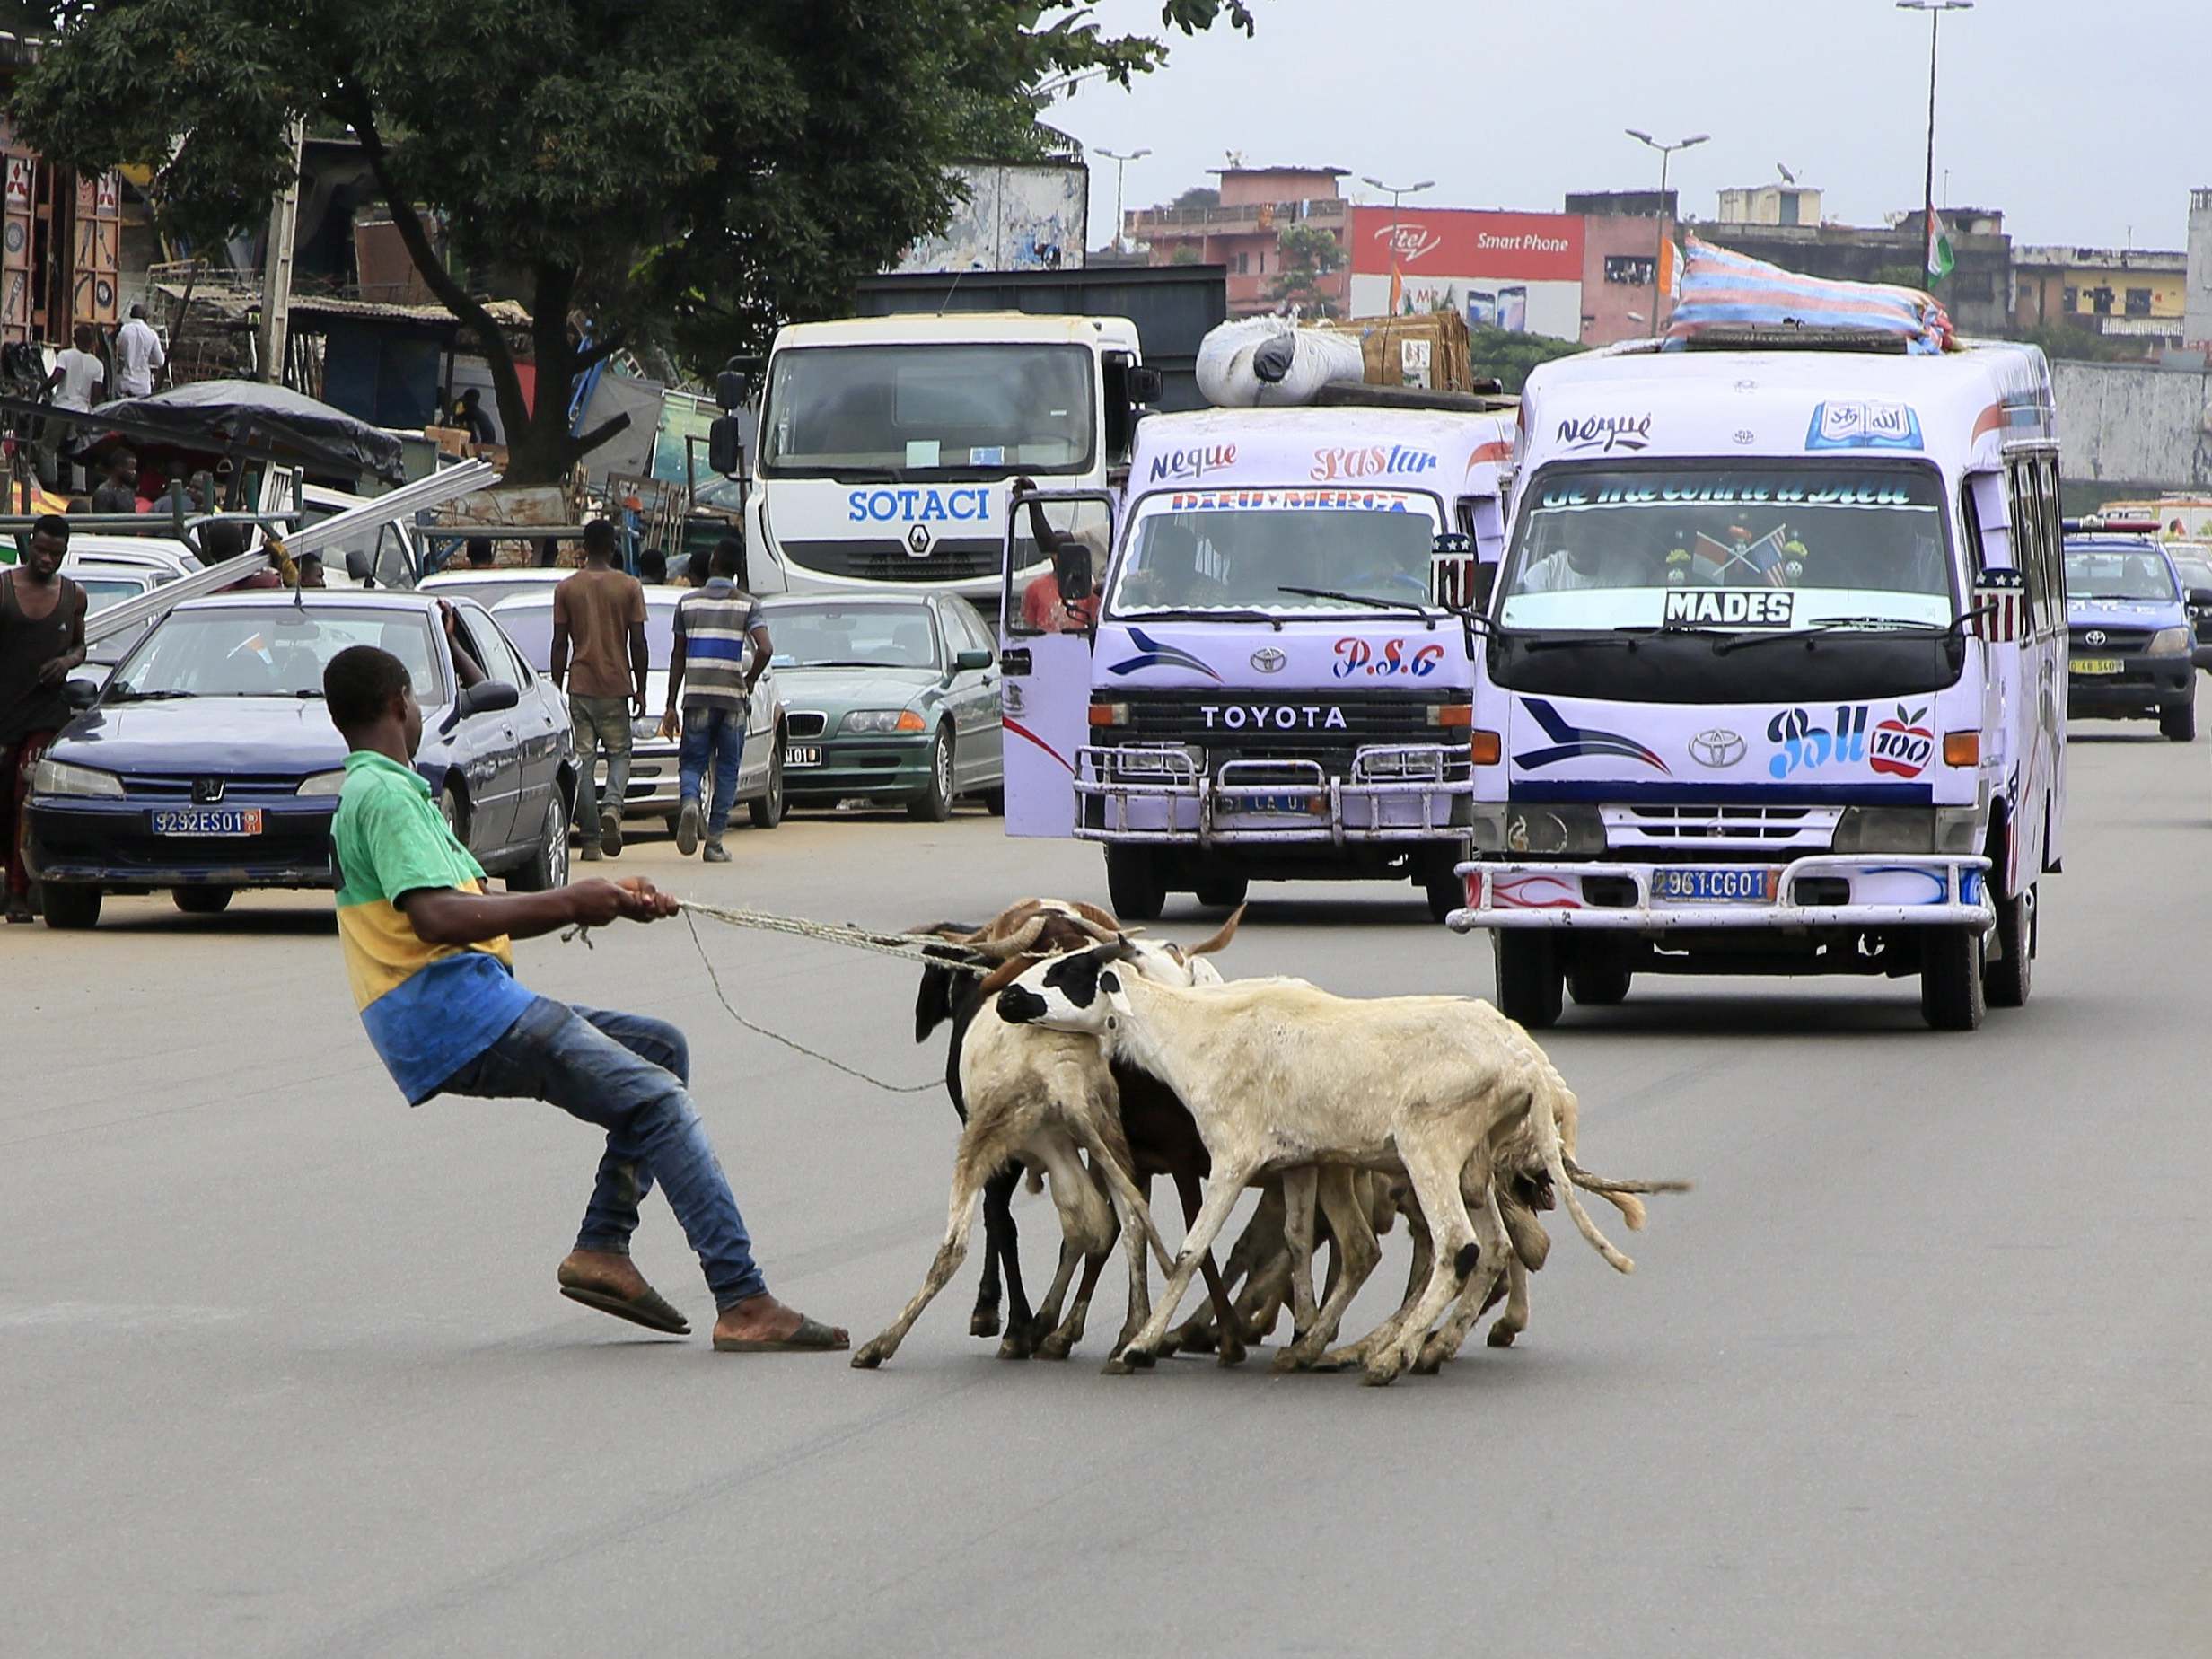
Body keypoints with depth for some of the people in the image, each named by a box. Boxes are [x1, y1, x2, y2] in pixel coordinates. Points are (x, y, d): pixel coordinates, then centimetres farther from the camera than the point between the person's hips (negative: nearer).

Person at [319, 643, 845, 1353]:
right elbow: (435, 916, -23)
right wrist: (565, 903, -16)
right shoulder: (386, 795, -8)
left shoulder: (367, 796, 25)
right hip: (455, 1011, -10)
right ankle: (743, 1303, -23)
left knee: (661, 1049, 16)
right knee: (660, 1101, -14)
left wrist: (608, 900, 17)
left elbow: (484, 912, 26)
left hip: (475, 1013, 10)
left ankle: (603, 1247, 4)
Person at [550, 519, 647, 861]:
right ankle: (613, 808, -16)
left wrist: (557, 689, 8)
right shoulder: (629, 587, -2)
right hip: (616, 686, 0)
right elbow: (638, 643, -2)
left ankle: (590, 839, 0)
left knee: (583, 760, 4)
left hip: (580, 687, 0)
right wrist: (640, 689, 6)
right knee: (619, 754, 12)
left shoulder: (566, 588, 1)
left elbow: (560, 644, 1)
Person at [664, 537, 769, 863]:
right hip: (732, 697, -1)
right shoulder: (747, 605, -1)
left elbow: (678, 656, 8)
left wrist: (671, 706, 11)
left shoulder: (688, 603, 6)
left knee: (692, 763, 8)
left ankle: (689, 802, -26)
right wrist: (749, 681, 4)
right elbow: (765, 649, -15)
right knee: (727, 769, 8)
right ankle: (714, 841, 4)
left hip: (696, 698, 1)